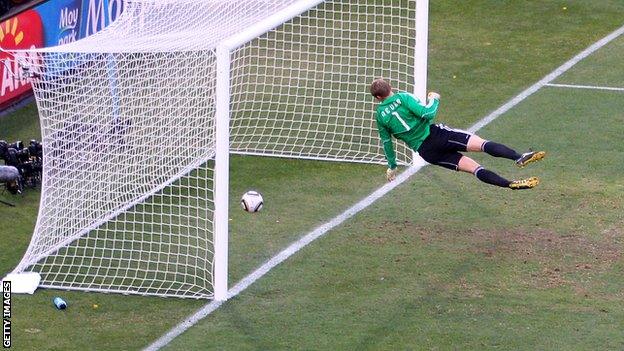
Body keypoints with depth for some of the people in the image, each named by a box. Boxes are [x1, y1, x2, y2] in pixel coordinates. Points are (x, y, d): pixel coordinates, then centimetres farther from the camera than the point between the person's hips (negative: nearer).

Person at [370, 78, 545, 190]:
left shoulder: (380, 115, 9)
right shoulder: (402, 98, -2)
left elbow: (386, 142, 17)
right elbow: (427, 114, -12)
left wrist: (392, 166, 31)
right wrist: (434, 100, 8)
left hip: (424, 152, 4)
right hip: (434, 134, -4)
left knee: (473, 167, -2)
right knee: (482, 143, -13)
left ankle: (512, 184, -17)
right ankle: (519, 157, -34)